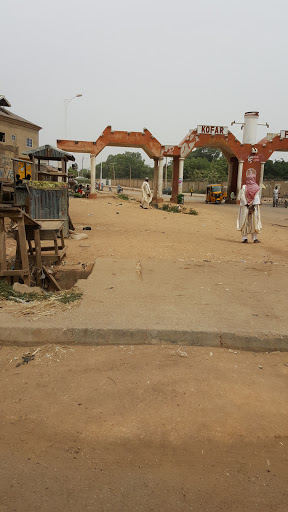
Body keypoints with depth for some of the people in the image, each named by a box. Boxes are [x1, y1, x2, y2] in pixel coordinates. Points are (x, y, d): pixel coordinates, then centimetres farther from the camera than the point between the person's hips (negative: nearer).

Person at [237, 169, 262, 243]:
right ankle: (255, 238, 10)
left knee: (245, 222, 5)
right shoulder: (257, 188, -4)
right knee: (254, 222, 8)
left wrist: (247, 205, -4)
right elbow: (256, 198, -9)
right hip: (254, 207, 1)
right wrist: (252, 206, -8)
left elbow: (242, 197, -9)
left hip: (245, 207, 0)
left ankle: (245, 238, 4)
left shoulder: (244, 187, -6)